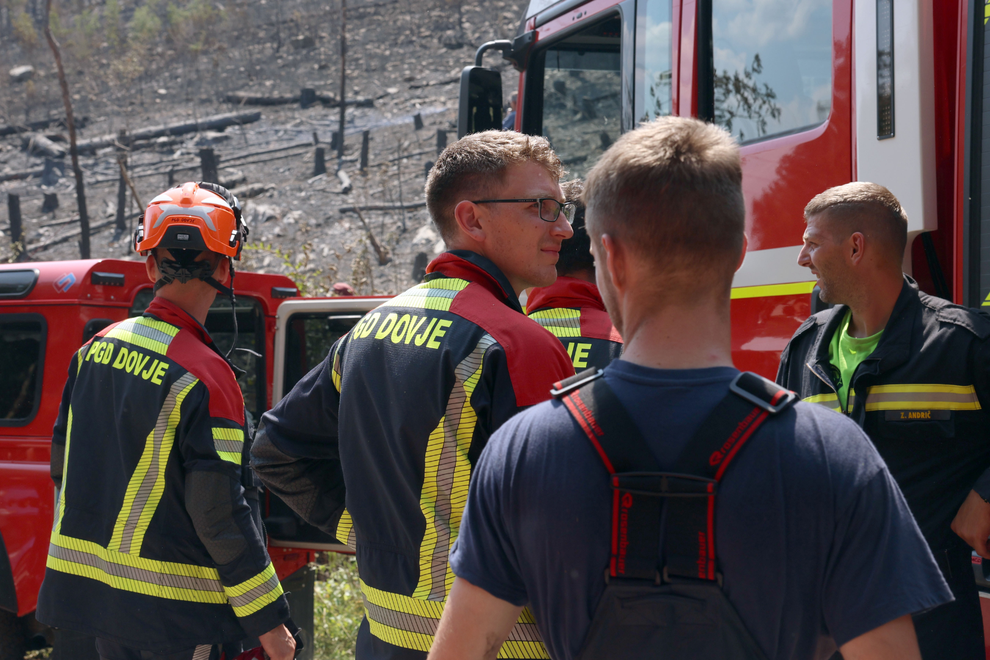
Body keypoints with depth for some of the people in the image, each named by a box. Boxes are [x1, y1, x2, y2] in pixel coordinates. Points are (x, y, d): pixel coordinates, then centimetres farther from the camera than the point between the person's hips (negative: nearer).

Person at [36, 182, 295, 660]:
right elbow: (220, 513, -19)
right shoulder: (203, 377, -18)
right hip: (172, 615, -7)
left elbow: (63, 467, 12)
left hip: (92, 596, 7)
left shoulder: (95, 350, 4)